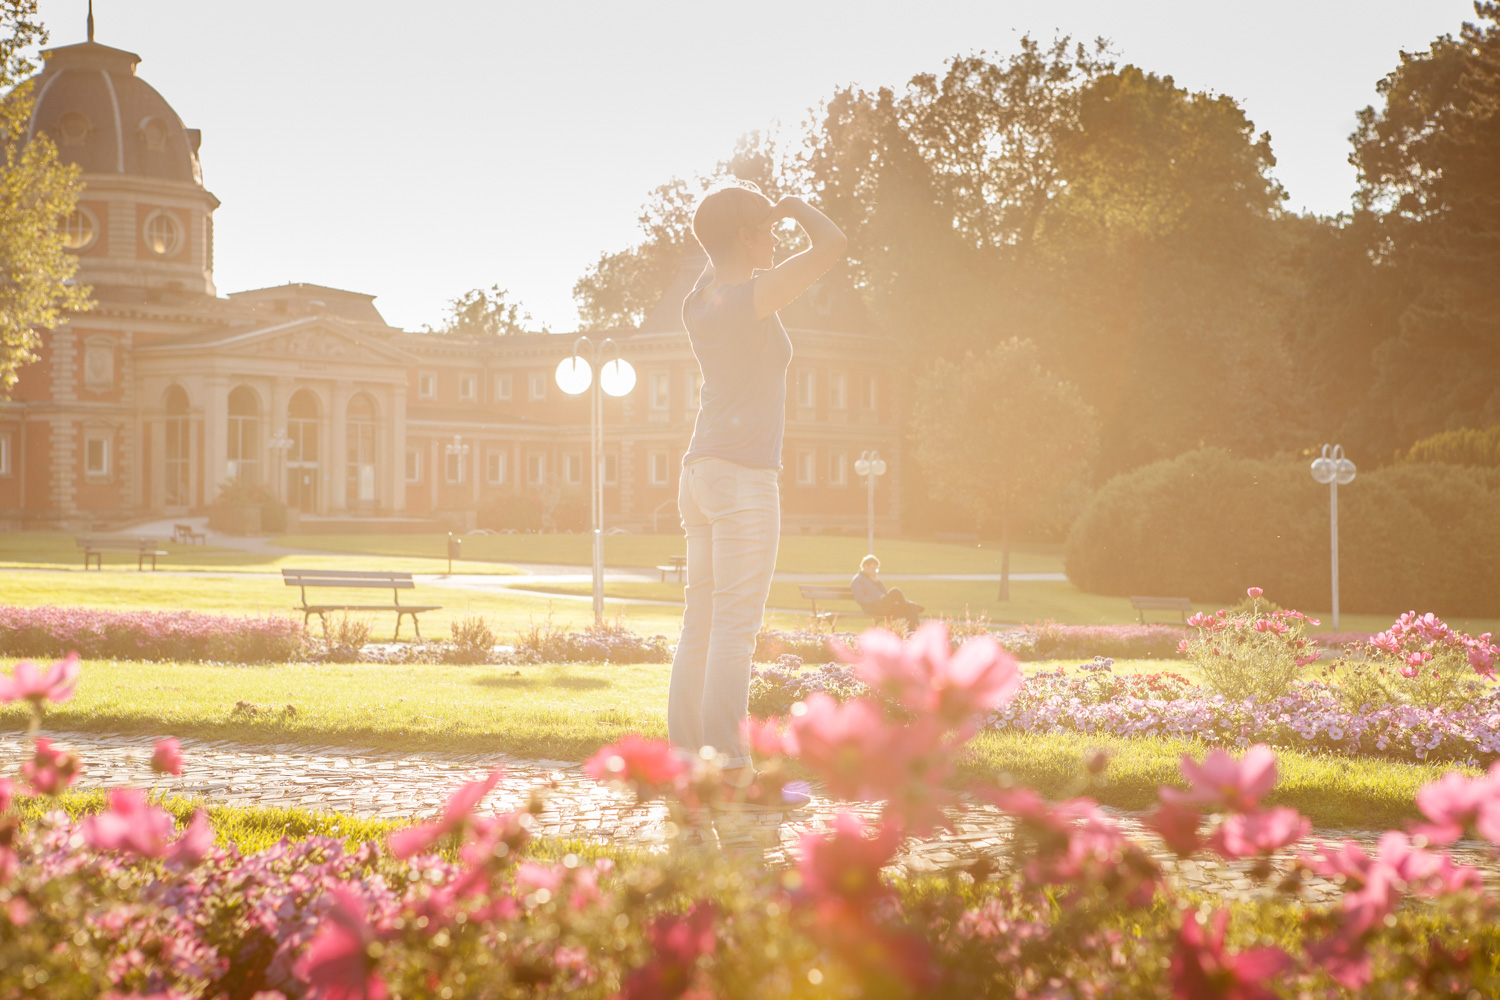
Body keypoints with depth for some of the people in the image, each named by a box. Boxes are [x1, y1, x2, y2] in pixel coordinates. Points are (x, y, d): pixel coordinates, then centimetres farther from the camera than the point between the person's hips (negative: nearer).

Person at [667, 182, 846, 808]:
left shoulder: (698, 304, 12)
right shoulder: (749, 298, -11)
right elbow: (831, 247, -16)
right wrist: (797, 209, 2)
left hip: (702, 472, 9)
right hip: (742, 475, -9)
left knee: (701, 626, 7)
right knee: (735, 626, -11)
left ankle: (685, 757, 8)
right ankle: (731, 769, -13)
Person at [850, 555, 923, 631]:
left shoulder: (873, 578, 28)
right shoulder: (857, 580, 4)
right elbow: (860, 599, -10)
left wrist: (877, 581, 7)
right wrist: (877, 601, -16)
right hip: (873, 609, -8)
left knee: (912, 607, -13)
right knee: (895, 591, -27)